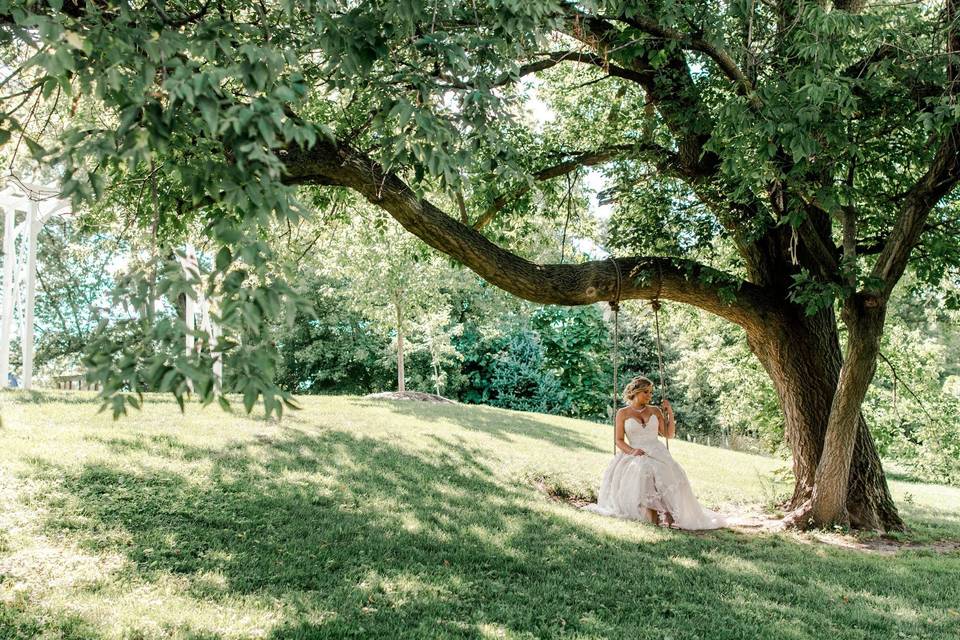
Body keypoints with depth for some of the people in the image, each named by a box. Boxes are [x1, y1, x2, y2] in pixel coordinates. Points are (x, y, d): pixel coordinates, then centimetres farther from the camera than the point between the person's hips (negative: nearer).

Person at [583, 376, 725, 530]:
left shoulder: (655, 411, 15)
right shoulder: (623, 413, 8)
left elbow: (669, 434, 15)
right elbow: (619, 440, 4)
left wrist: (670, 413, 6)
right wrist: (631, 451, -14)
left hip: (658, 453, 2)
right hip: (635, 455, -2)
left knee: (666, 474, -32)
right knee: (643, 472, -36)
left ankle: (668, 513, -39)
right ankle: (652, 515, -39)